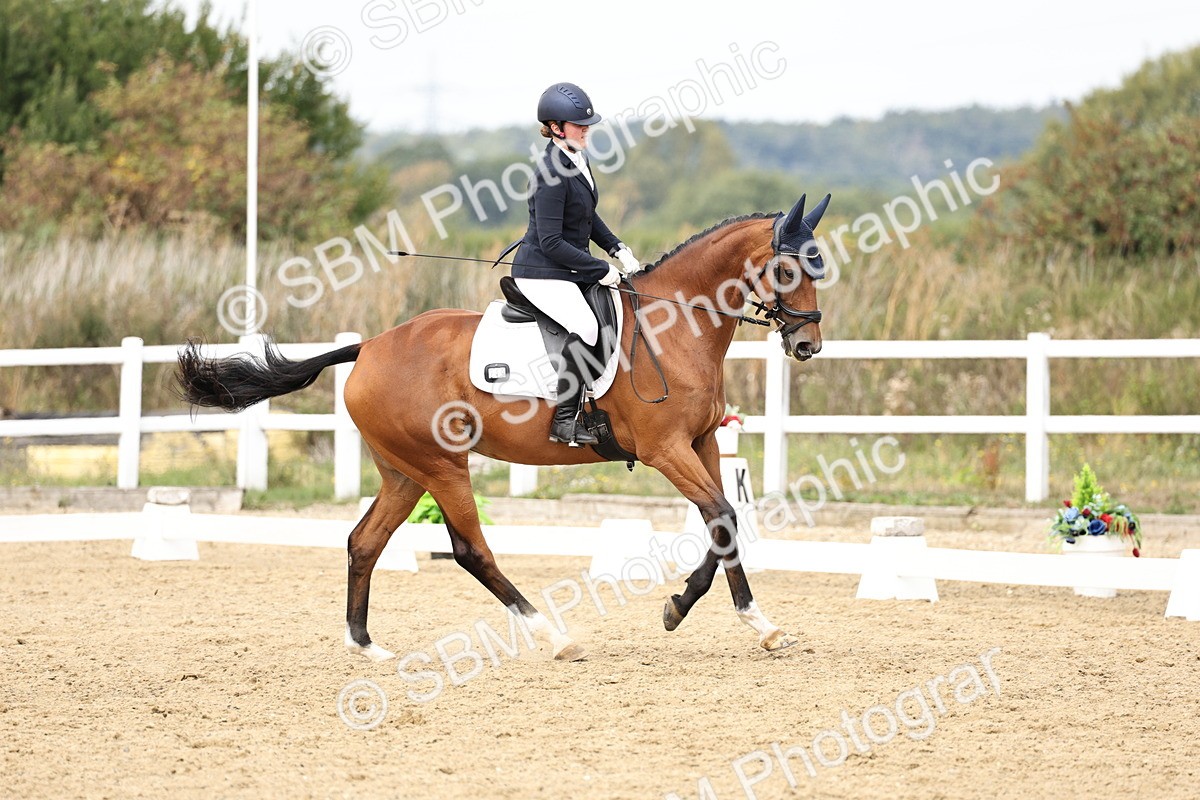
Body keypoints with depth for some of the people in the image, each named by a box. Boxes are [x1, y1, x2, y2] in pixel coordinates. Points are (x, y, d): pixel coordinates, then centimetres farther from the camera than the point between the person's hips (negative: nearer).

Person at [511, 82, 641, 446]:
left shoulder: (578, 160, 8)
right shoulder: (551, 174, -21)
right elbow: (551, 242, -23)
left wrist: (618, 249, 10)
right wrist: (601, 269, -19)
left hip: (569, 271, 10)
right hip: (542, 274, -10)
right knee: (586, 326, -30)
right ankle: (564, 422, -27)